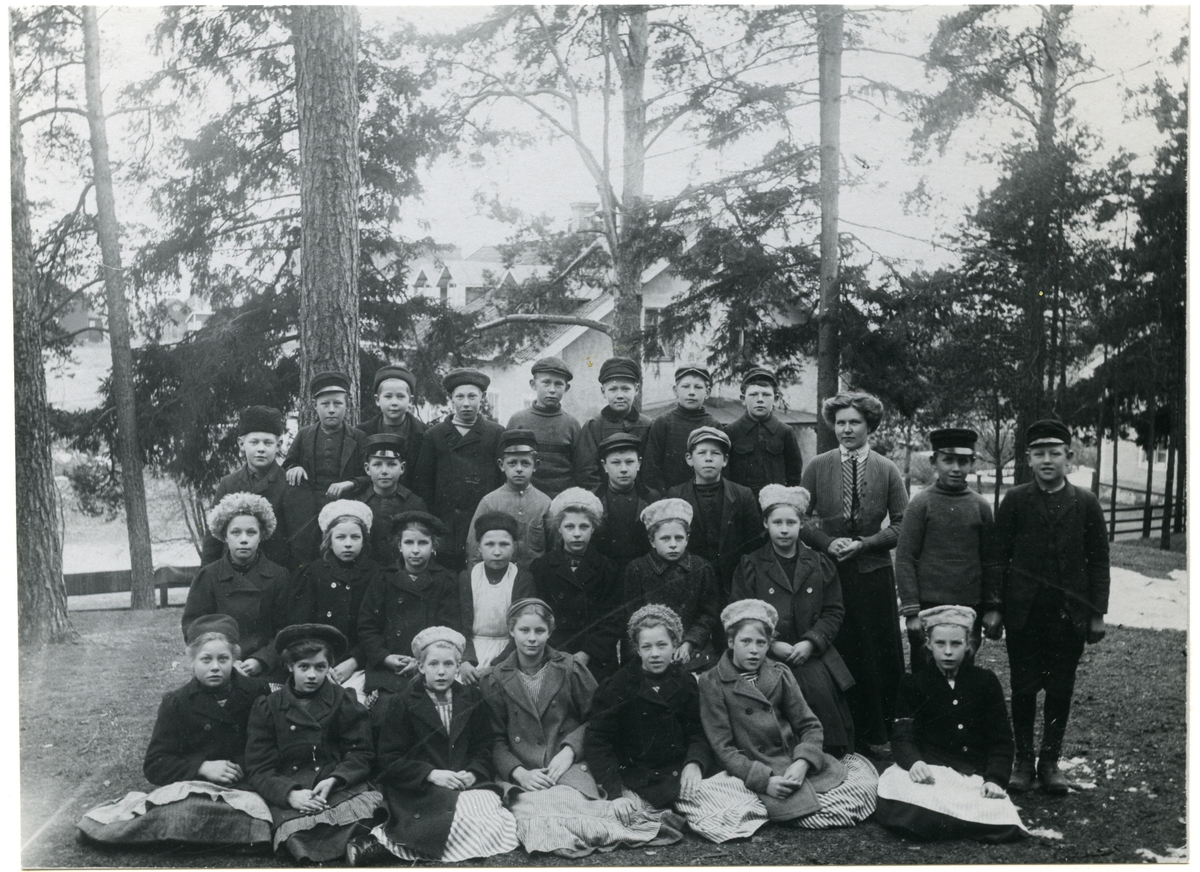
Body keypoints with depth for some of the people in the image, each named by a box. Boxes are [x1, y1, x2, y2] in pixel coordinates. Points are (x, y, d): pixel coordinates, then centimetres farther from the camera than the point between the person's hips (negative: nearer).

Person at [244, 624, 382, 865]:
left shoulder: (345, 702, 12)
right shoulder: (267, 708, 11)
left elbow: (360, 754, 8)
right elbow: (259, 768, 5)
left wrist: (334, 780, -13)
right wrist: (290, 793, -15)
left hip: (341, 785, 1)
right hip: (290, 790, 0)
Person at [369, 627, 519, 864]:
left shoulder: (472, 699, 14)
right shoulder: (404, 705, 4)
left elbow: (484, 749, 15)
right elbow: (389, 760, -2)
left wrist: (473, 773, -7)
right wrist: (431, 774, -14)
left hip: (468, 784, 4)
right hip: (418, 789, -4)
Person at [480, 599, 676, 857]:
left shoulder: (570, 669, 7)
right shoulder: (495, 681, 8)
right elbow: (496, 741, 7)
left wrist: (570, 749, -6)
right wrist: (519, 773, -10)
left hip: (570, 767, -1)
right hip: (522, 775, 1)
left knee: (567, 801, -36)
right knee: (534, 810, -32)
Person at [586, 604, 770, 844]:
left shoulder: (685, 684, 8)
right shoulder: (618, 687, -4)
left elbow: (698, 732, 10)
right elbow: (597, 740, -7)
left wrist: (694, 762, -13)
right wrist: (615, 792, -18)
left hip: (680, 772, 3)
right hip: (637, 777, -2)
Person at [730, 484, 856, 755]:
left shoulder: (820, 565, 15)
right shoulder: (750, 566, 9)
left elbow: (833, 611, 10)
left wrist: (811, 643, -7)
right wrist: (771, 645, -10)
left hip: (813, 653, 2)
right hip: (769, 659, -2)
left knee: (823, 690, -27)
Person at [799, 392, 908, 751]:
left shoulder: (887, 470, 3)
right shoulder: (817, 467, 4)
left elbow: (902, 526, 2)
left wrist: (863, 543, -10)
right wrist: (827, 542, -10)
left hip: (874, 572, 0)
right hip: (830, 570, 0)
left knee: (879, 654, 2)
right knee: (837, 653, 1)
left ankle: (877, 734, 13)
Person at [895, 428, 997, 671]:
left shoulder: (981, 506, 6)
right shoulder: (921, 503, -3)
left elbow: (990, 562, 10)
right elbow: (904, 559, -4)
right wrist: (911, 611, -9)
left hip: (970, 609, 3)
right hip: (928, 609, -3)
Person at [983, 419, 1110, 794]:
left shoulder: (1086, 503, 4)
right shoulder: (1015, 500, 2)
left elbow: (1098, 561, 6)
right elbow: (999, 556, 3)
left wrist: (1097, 612, 2)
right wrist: (993, 607, -3)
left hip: (1070, 614, 1)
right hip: (1023, 613, 0)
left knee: (1060, 691, 6)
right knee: (1024, 689, 4)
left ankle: (1050, 760, 18)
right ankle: (1023, 760, 16)